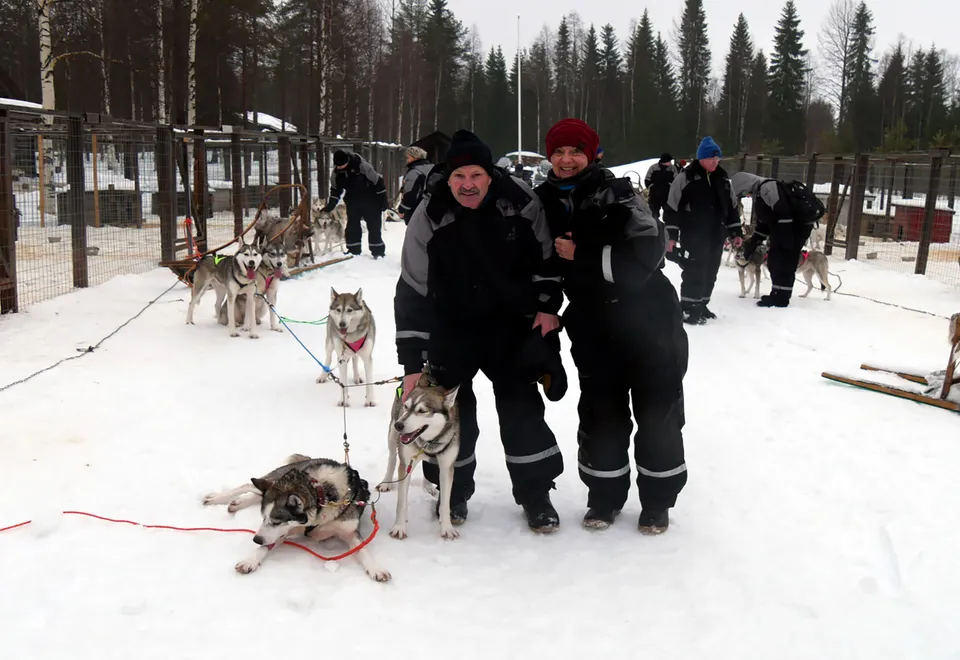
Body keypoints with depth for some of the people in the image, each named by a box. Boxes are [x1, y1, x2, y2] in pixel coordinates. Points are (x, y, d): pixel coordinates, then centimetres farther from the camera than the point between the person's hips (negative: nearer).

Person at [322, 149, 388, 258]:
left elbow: (378, 181, -18)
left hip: (370, 202, -5)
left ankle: (377, 251, 9)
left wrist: (383, 200, -14)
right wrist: (331, 204, 3)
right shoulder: (337, 171, -7)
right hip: (352, 202, 5)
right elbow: (335, 188, 9)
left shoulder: (362, 166, -25)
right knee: (352, 228, 6)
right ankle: (353, 250, 16)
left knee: (374, 227, 0)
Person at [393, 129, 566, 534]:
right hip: (450, 328, 0)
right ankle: (453, 492, 25)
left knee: (522, 407, 2)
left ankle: (536, 494, 16)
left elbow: (545, 254, 0)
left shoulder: (519, 201, -18)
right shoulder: (429, 219, -20)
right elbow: (413, 294, -18)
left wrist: (548, 305, -5)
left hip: (512, 322, 1)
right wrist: (413, 362, -19)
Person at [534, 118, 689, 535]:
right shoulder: (545, 202, 3)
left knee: (658, 413, 7)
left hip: (648, 321, -3)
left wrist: (581, 256, -21)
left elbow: (646, 252, -22)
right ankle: (605, 495, 28)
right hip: (594, 328, 4)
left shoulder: (614, 192, -12)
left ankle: (657, 499, 24)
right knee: (600, 414, 9)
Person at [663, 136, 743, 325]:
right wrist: (672, 235, -12)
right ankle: (688, 309, -1)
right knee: (694, 273, -8)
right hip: (693, 236, -6)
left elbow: (732, 207, 17)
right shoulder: (685, 177, -9)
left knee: (710, 273, 11)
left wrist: (736, 232, 14)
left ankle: (701, 305, 23)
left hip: (716, 236, 6)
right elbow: (672, 208, -9)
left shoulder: (723, 178, 10)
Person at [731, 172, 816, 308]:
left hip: (797, 227, -11)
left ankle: (781, 299, -5)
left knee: (783, 263, -8)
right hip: (787, 229, 11)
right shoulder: (759, 193, 17)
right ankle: (777, 294, 23)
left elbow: (784, 213, -26)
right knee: (774, 261, 14)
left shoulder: (768, 187, -18)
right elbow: (764, 222, 23)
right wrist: (753, 243, 21)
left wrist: (786, 239, -28)